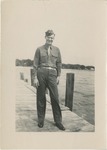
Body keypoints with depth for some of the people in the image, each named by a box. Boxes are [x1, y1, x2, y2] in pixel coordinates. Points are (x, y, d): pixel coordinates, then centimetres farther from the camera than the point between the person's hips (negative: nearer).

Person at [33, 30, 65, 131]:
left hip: (52, 74, 1)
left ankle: (58, 121, 6)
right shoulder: (39, 49, 6)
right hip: (41, 73, -1)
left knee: (55, 97, -3)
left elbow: (59, 64, 13)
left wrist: (58, 76, 5)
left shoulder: (56, 50, 11)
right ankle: (40, 120, 15)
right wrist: (35, 77, -3)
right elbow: (35, 64, 4)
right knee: (41, 97, 3)